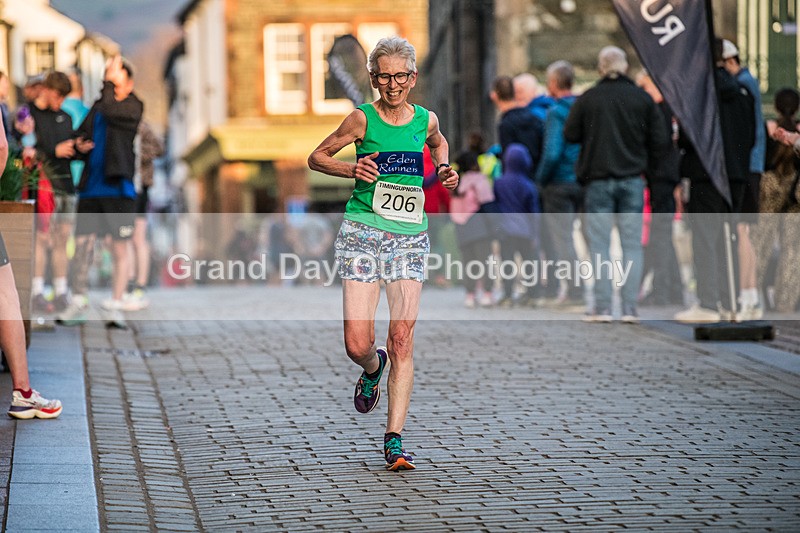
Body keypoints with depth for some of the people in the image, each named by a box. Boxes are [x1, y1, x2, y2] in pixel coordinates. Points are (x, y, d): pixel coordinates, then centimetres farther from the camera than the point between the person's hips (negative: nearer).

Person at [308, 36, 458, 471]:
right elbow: (316, 157, 6)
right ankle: (373, 368, 32)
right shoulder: (362, 118, -4)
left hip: (409, 237, 2)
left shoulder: (426, 120, 6)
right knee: (357, 344, -6)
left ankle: (394, 439, 0)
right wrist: (352, 170, -11)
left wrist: (443, 171, 12)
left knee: (402, 341, -6)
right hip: (363, 232, -2)